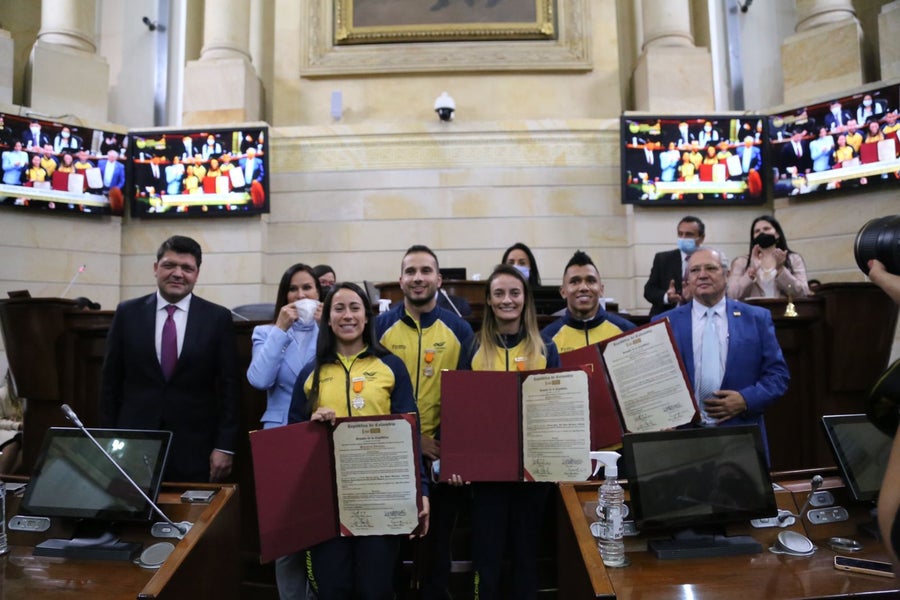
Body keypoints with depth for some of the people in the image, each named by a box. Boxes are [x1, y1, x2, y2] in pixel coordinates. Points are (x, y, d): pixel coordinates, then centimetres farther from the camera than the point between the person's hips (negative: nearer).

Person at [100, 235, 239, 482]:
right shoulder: (128, 313, 3)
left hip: (194, 449, -1)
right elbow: (111, 381, 7)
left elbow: (228, 386, -2)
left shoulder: (218, 318, -2)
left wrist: (224, 446, -6)